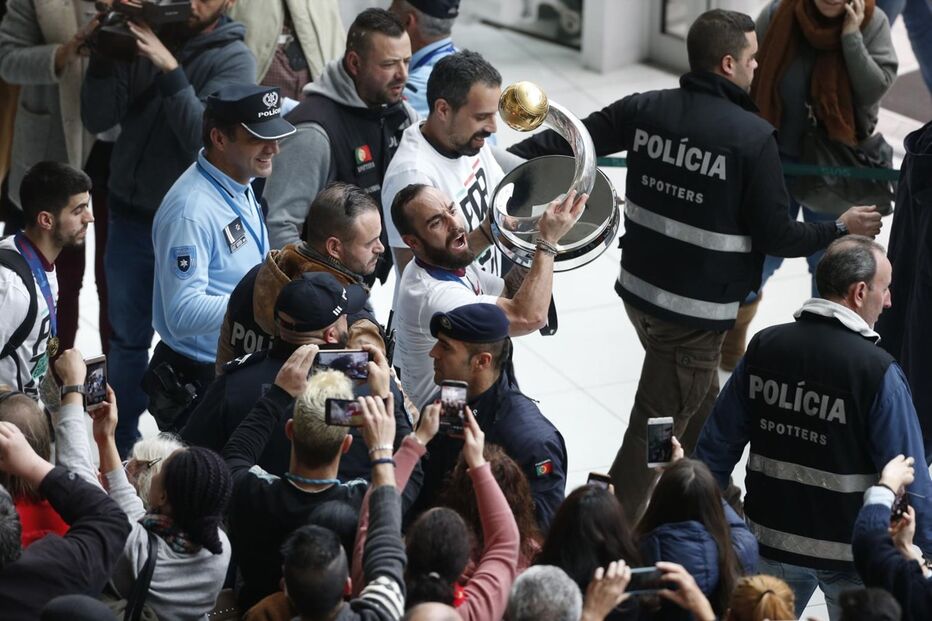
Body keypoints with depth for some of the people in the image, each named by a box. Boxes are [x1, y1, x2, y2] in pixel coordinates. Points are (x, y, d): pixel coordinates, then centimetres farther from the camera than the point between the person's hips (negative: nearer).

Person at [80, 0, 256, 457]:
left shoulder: (233, 59, -9)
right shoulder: (141, 37, 0)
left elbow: (203, 138, -22)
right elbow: (98, 120, -4)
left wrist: (169, 69, -29)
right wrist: (103, 56, -18)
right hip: (129, 216, 3)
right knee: (127, 339, 13)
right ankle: (120, 449, 26)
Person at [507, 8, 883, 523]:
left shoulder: (646, 109, -2)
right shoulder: (753, 137, -17)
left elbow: (570, 141, 1)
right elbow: (775, 237, -13)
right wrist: (840, 229, 3)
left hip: (640, 289, 8)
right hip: (695, 312, -7)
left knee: (701, 404, 28)